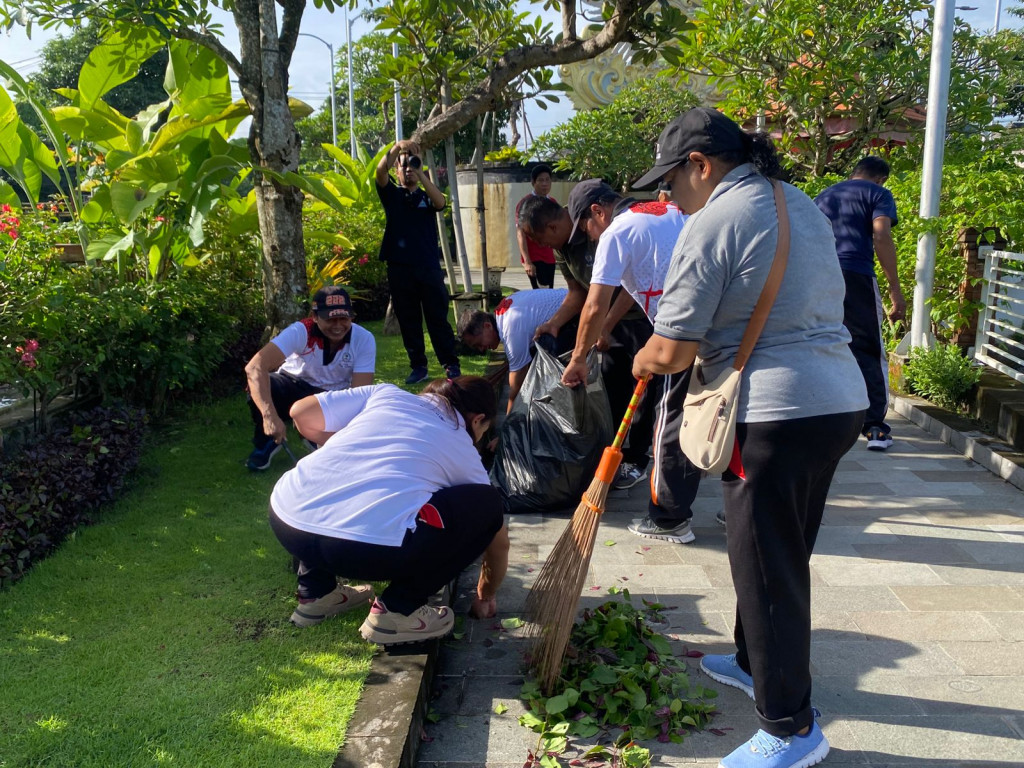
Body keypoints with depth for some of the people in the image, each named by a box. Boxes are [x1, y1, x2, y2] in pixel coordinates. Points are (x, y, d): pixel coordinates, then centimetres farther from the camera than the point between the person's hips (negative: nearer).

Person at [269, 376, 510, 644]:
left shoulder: (388, 393, 24)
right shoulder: (464, 450, 21)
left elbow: (301, 413, 20)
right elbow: (499, 539, 32)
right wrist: (486, 596, 50)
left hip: (286, 522, 5)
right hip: (369, 547, -5)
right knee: (486, 505, 15)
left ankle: (316, 592, 31)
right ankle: (396, 610, 13)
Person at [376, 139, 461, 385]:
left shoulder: (427, 196, 11)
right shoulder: (392, 195, 10)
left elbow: (440, 202, -12)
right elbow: (380, 172, -8)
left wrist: (420, 174, -18)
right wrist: (397, 147, -22)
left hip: (429, 267, -1)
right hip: (400, 268, 1)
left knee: (438, 318, 1)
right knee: (408, 321, 5)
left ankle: (451, 365, 7)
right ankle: (418, 367, 14)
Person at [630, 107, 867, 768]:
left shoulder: (713, 223, -13)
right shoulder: (801, 205, 15)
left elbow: (671, 353, -16)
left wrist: (642, 361, 8)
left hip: (777, 417, -9)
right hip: (841, 401, 10)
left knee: (768, 568, 4)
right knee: (782, 554, 23)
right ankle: (756, 662, 43)